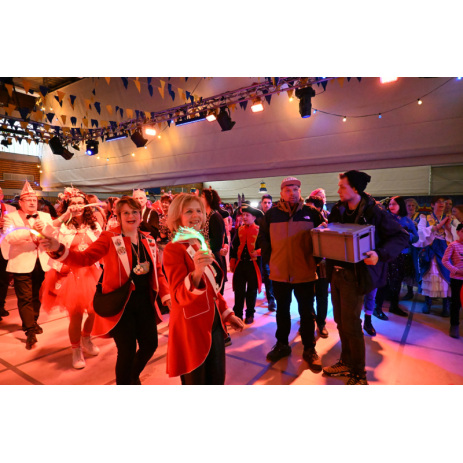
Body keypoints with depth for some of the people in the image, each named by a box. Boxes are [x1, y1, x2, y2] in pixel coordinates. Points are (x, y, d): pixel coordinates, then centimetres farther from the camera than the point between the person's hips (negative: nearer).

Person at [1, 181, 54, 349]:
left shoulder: (45, 216, 11)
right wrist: (31, 231, -25)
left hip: (42, 263, 4)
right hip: (22, 264, -3)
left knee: (37, 296, 15)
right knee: (25, 298, -1)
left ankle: (33, 322, 33)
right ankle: (30, 331, 5)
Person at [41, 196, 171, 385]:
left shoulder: (149, 240, 5)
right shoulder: (109, 238, -7)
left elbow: (157, 271, 9)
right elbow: (85, 258, -18)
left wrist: (166, 295, 0)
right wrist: (59, 249, -34)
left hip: (145, 302, 5)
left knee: (150, 345, 14)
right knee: (127, 351, 0)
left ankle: (133, 376, 47)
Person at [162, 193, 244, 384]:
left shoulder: (202, 246, 8)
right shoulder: (173, 249, -15)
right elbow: (180, 296, -24)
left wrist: (227, 314, 17)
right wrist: (196, 273, -41)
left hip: (213, 324, 7)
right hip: (190, 329, -7)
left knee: (217, 379, 18)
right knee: (196, 381, 9)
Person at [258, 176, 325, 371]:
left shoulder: (311, 213, -4)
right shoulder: (271, 214, -3)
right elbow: (262, 238, 6)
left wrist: (315, 259, -1)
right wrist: (270, 258, 3)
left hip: (305, 273, -1)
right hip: (279, 273, 1)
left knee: (307, 312, 12)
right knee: (282, 310, 16)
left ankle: (309, 349, 29)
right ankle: (282, 344, 35)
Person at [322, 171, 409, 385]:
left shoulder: (374, 211, -12)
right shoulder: (338, 209, 6)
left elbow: (401, 236, -9)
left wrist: (381, 254, -24)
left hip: (354, 276, -6)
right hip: (336, 272, 6)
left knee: (351, 325, 1)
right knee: (341, 322, 16)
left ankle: (359, 375, 20)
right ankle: (346, 362, 35)